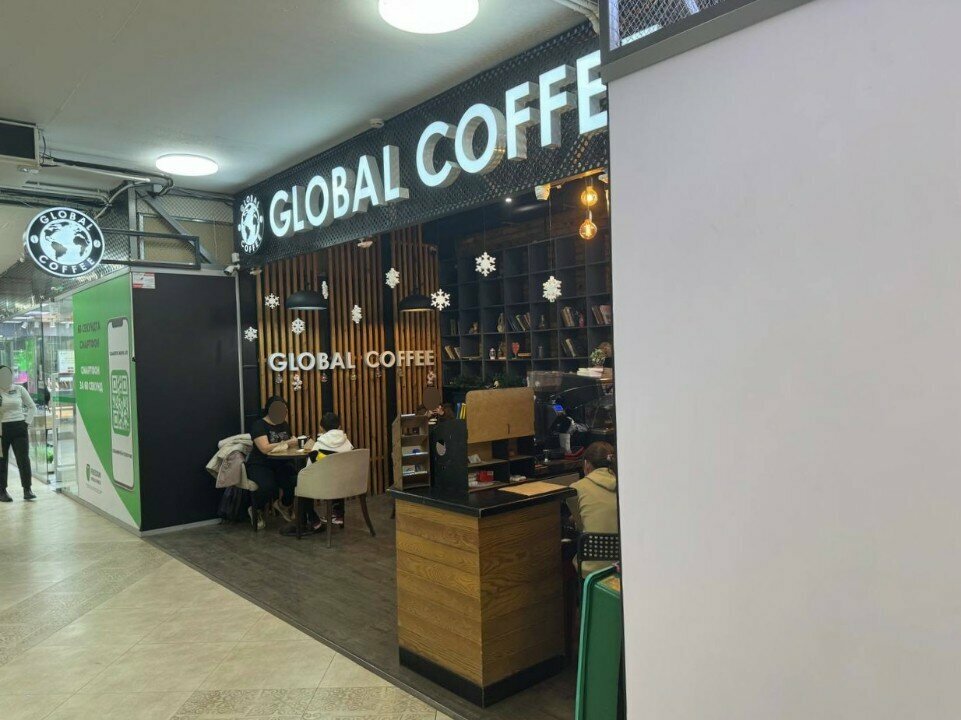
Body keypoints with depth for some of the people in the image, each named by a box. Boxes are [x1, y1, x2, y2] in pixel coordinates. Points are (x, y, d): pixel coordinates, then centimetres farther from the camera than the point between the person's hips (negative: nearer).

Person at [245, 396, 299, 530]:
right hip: (260, 465, -6)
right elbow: (265, 448, -22)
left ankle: (283, 504, 8)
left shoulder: (284, 425, 15)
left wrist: (295, 442, -3)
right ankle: (256, 510, 0)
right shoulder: (259, 425, -8)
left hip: (281, 464, 6)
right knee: (268, 487, -36)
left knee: (297, 481, -25)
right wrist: (287, 443, -22)